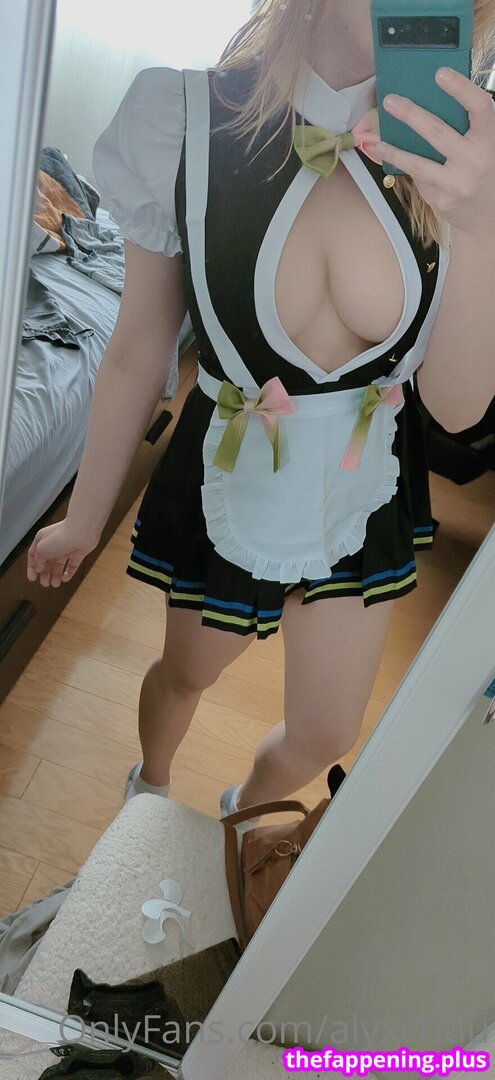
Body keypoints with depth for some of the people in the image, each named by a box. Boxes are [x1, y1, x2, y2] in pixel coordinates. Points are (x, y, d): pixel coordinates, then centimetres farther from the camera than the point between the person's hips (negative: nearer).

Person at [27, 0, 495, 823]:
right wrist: (85, 517, 1)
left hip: (365, 501, 3)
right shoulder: (188, 122, -19)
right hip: (227, 495, -2)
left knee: (326, 739, 21)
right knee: (186, 673, 27)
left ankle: (242, 808, 59)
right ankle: (150, 784, 65)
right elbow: (137, 354, -10)